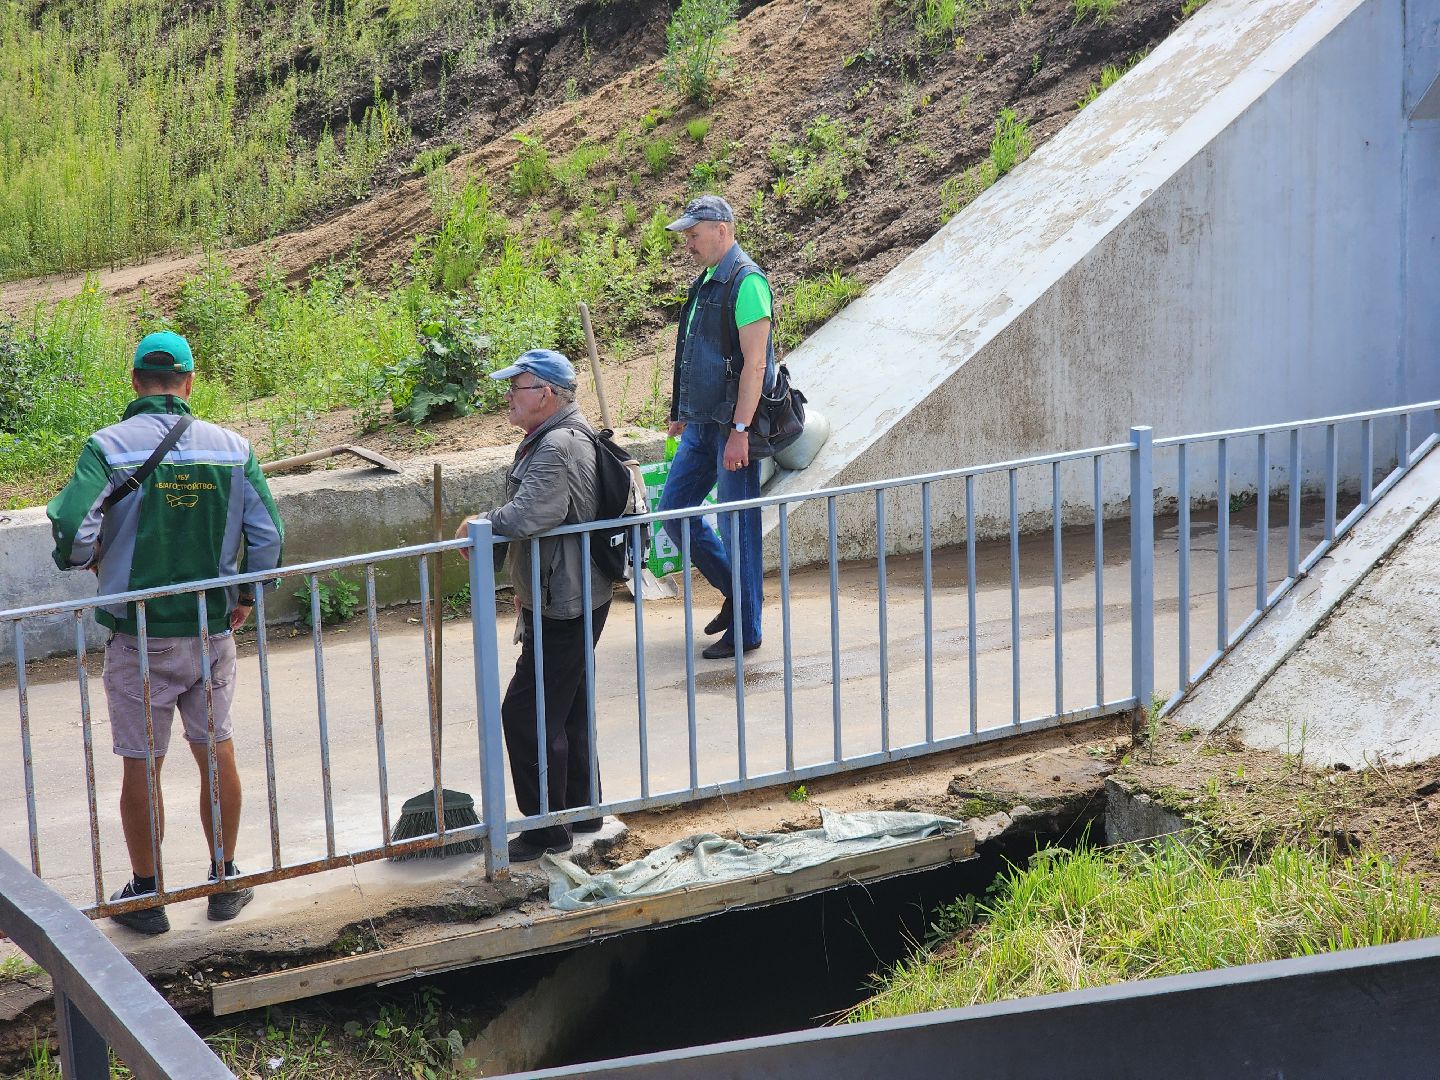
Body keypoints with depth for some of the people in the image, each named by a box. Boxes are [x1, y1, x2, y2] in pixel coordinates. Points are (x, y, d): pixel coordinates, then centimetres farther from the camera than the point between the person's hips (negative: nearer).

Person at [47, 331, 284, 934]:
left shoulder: (108, 447, -11)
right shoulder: (232, 448, -3)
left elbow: (71, 532, -21)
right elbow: (268, 537, -4)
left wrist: (86, 561, 1)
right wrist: (247, 597, 12)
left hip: (139, 638, -2)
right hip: (212, 632, 2)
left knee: (141, 766, 8)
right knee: (216, 753, 16)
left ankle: (146, 897, 19)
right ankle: (225, 884, 26)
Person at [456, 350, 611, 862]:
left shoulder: (558, 448, -23)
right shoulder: (551, 438, 12)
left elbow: (525, 517, -34)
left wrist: (479, 524, -14)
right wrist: (527, 589, 23)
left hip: (565, 607, -11)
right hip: (557, 599, 11)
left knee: (528, 713, -7)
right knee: (568, 708, 19)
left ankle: (547, 828, 1)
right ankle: (581, 810, 31)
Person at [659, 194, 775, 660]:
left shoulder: (746, 281, -16)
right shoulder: (705, 282, 14)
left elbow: (755, 364, -21)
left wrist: (739, 431, -24)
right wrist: (683, 413, 22)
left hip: (733, 426, -9)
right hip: (701, 425, 9)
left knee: (737, 525, -2)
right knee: (674, 511, 12)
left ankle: (745, 631, 7)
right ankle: (735, 590, 26)